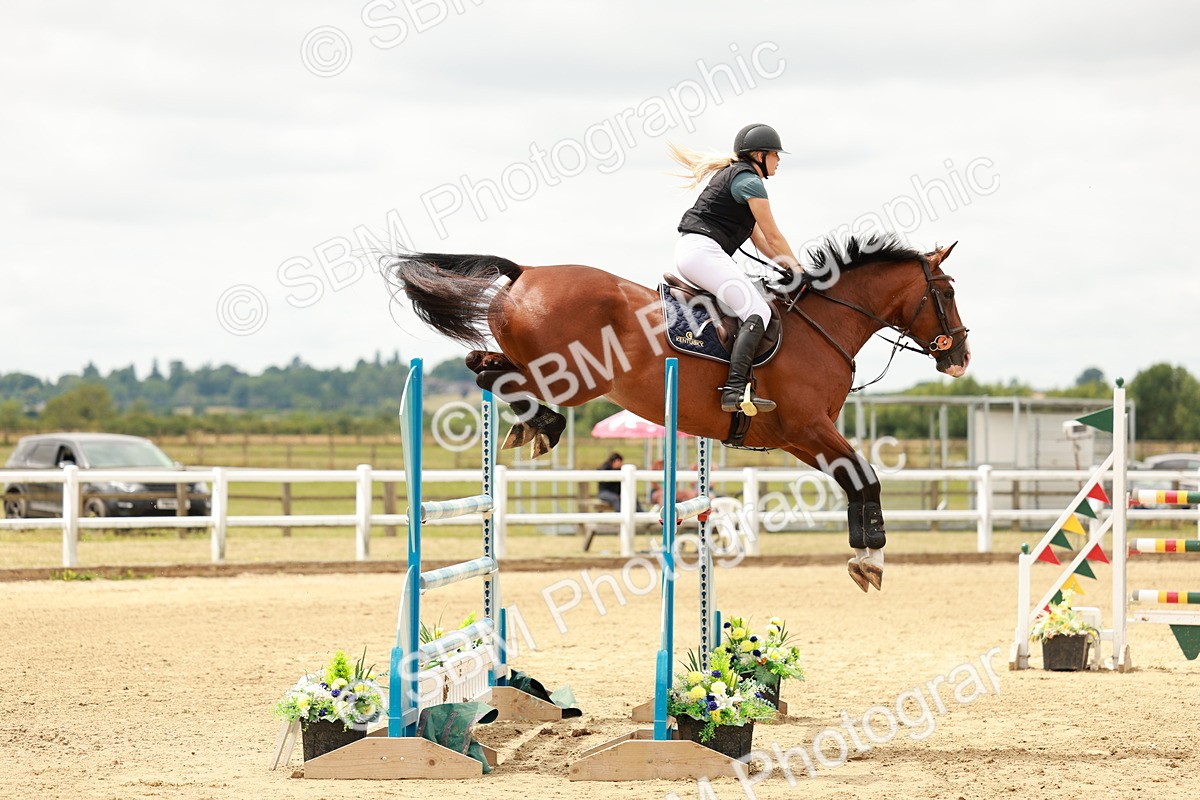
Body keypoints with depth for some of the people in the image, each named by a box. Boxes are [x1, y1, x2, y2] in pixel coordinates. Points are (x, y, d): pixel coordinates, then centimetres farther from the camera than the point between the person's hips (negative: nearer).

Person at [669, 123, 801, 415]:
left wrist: (781, 261, 19)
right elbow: (773, 236, -3)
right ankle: (735, 390, -36)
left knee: (759, 303, 16)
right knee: (758, 312, -20)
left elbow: (756, 234, 27)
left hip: (689, 250, 11)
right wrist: (797, 268, 9)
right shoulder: (750, 182, -7)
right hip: (703, 250, -11)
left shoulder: (733, 174, 25)